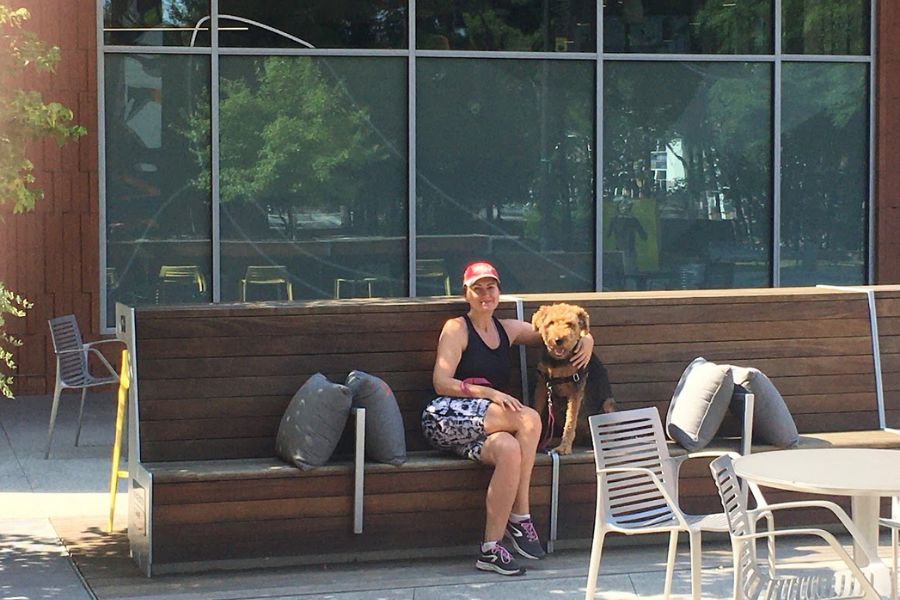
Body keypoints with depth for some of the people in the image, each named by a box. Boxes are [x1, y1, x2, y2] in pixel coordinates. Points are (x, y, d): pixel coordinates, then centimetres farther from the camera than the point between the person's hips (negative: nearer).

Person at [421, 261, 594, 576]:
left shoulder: (507, 329, 20)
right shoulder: (456, 328, 2)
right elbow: (441, 383, -8)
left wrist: (586, 340, 6)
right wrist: (490, 393, -19)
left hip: (482, 425, 5)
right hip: (448, 418, -5)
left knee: (509, 449, -33)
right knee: (529, 418, -28)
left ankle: (491, 549, -28)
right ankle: (520, 516, -22)